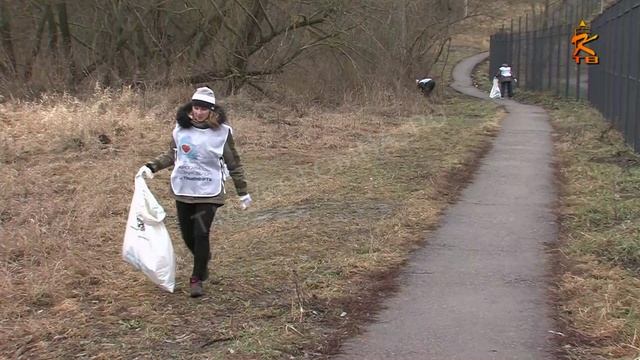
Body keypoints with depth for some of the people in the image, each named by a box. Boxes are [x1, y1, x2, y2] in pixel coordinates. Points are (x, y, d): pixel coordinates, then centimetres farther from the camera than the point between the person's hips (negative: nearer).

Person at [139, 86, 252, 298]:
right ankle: (204, 258, 42)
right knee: (187, 235, 11)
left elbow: (233, 163, 1)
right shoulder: (181, 128, 1)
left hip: (209, 192, -4)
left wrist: (243, 192, 3)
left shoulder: (222, 132, -7)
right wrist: (152, 167, 2)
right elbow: (172, 154, 16)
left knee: (201, 233, -11)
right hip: (183, 191, 4)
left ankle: (197, 279, 5)